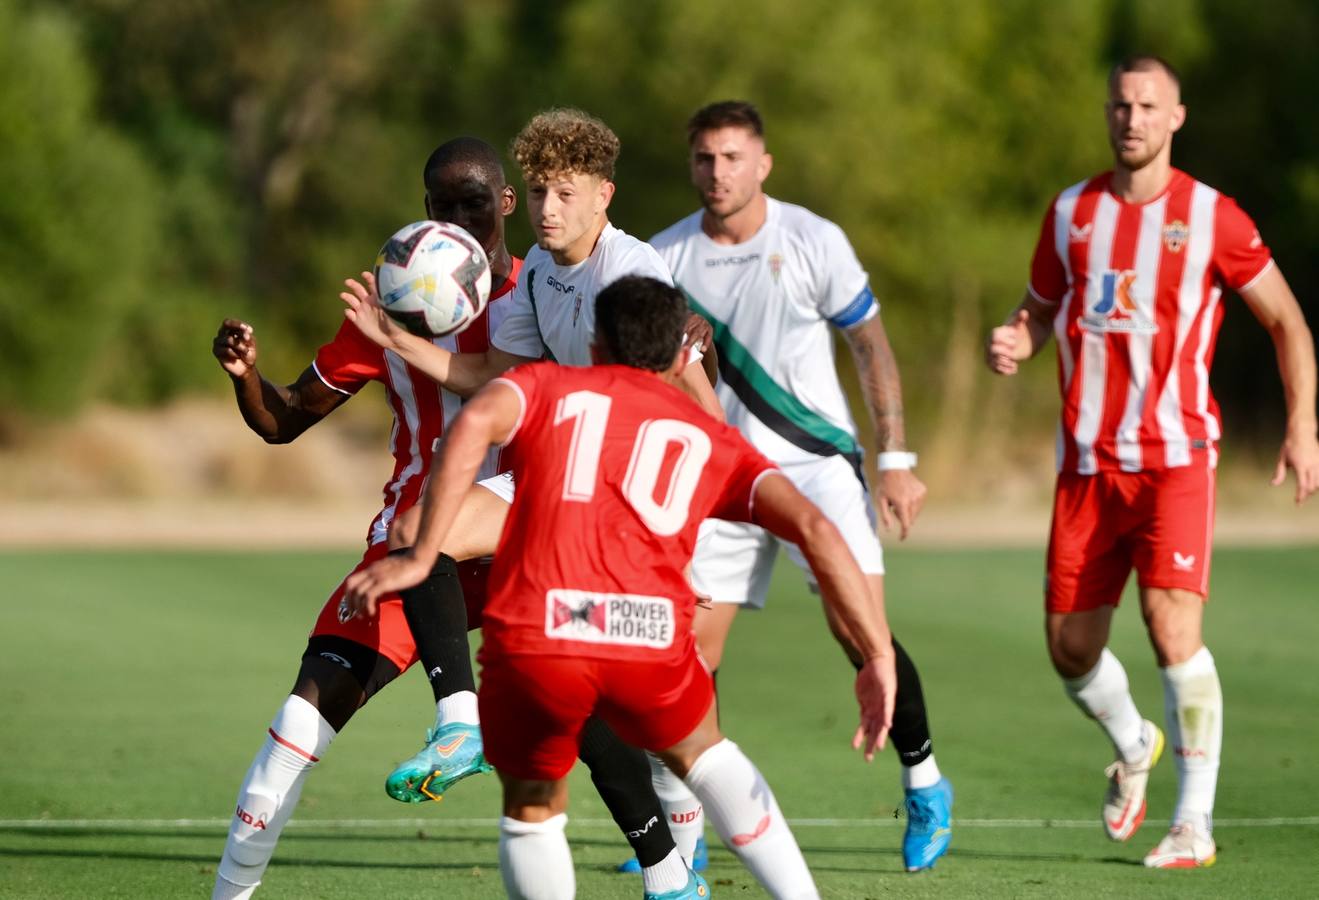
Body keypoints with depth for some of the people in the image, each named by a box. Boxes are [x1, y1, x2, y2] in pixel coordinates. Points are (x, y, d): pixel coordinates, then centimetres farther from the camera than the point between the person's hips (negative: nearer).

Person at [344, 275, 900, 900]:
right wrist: (879, 656, 9)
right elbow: (812, 527, 11)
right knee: (701, 751, 33)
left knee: (531, 808, 24)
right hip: (652, 640, 1)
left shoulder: (545, 386, 23)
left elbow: (476, 422, -1)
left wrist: (421, 558, -4)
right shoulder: (711, 440, 26)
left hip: (531, 642, -1)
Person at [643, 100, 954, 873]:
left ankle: (925, 783, 8)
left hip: (818, 464, -2)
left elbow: (873, 347, 1)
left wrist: (897, 459, -4)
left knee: (861, 631, -13)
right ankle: (679, 830, 8)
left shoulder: (815, 242, -7)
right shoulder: (666, 257, -1)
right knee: (692, 651, -4)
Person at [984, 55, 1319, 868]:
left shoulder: (1212, 218, -3)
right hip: (1088, 463, 4)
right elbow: (1040, 308, 20)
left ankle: (1195, 824, -11)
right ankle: (1134, 747, 37)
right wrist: (1012, 344, -4)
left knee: (1173, 624, -19)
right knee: (1070, 645, 4)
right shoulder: (1071, 213, 8)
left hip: (1175, 456, -4)